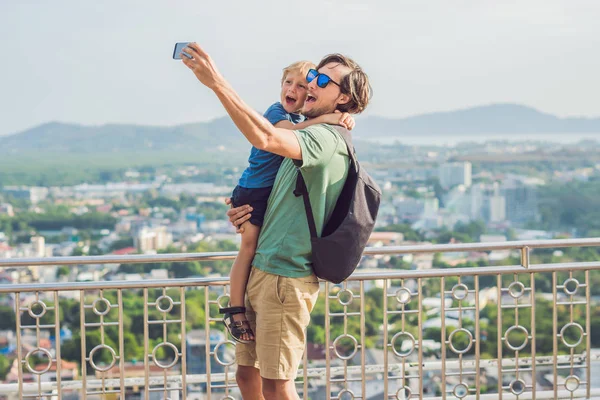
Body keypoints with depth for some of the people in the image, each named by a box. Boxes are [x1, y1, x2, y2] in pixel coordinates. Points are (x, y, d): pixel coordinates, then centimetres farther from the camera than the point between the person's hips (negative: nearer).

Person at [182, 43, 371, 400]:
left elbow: (264, 137, -32)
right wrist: (248, 215, 6)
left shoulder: (326, 139, -13)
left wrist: (217, 82, -34)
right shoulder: (311, 138, 19)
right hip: (262, 271, 10)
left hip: (286, 278, -10)